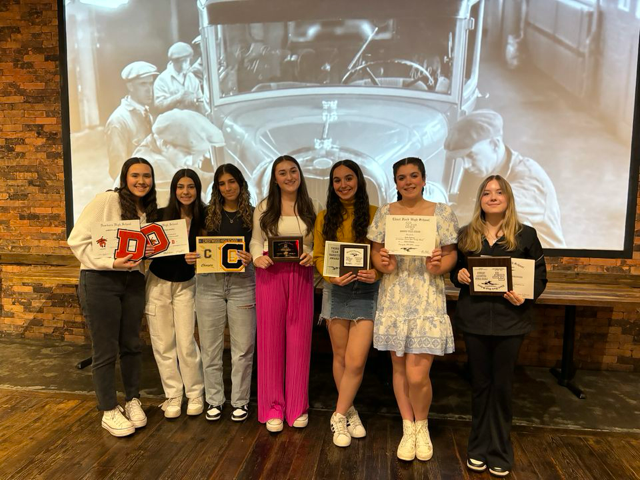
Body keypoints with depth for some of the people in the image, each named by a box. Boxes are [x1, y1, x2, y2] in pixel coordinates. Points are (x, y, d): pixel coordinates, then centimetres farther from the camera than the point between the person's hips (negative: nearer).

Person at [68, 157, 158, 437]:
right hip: (100, 281, -5)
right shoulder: (106, 201, -11)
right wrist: (112, 262, -22)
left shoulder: (150, 211, 9)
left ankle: (133, 401, 31)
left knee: (131, 345, 14)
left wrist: (149, 252, -6)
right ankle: (109, 412, 20)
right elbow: (77, 241, -14)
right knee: (106, 350, 3)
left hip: (133, 281, 6)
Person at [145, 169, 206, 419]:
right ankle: (173, 396, 20)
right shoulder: (161, 215, -10)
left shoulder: (202, 218, -8)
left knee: (186, 343, -1)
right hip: (158, 283, 0)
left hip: (185, 285, 0)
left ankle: (195, 394, 17)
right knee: (163, 343, 6)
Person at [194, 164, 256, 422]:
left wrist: (250, 257, -15)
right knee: (211, 347, 8)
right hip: (209, 284, 2)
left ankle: (240, 401, 20)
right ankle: (214, 400, 24)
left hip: (242, 284, -1)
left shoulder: (252, 215, 4)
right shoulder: (208, 214, 7)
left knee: (242, 347, 3)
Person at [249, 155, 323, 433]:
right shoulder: (263, 207, 5)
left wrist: (314, 256, -13)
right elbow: (256, 240, 7)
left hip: (301, 276, 1)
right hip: (270, 276, 0)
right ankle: (273, 406, 20)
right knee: (270, 339, 4)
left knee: (299, 340, 5)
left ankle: (298, 406, 23)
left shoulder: (313, 207, 7)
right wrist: (257, 257, -13)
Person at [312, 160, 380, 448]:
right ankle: (350, 411, 30)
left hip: (366, 290, -2)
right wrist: (331, 275, -12)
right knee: (340, 357, 11)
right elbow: (318, 255, 7)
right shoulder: (325, 217, 9)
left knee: (356, 361, -6)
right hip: (336, 290, 3)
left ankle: (339, 416, 13)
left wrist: (376, 272, -19)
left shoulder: (374, 214, 0)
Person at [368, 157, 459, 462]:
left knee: (417, 374, -5)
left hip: (427, 301, -2)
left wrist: (439, 267, -18)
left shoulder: (442, 212, 1)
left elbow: (451, 254, 3)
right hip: (394, 299, 3)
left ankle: (422, 426, 26)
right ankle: (408, 428, 32)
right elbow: (375, 250, 7)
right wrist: (383, 265, -15)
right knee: (399, 368, 12)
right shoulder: (385, 213, 6)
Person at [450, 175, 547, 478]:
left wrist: (526, 296, -16)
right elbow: (455, 271, 13)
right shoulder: (466, 234, 5)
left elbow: (540, 276, 2)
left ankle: (499, 452, 26)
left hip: (510, 321, -1)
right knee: (480, 384, 12)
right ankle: (479, 447, 28)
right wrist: (459, 275, -9)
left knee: (502, 385, 8)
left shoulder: (526, 235, 0)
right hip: (474, 319, 2)